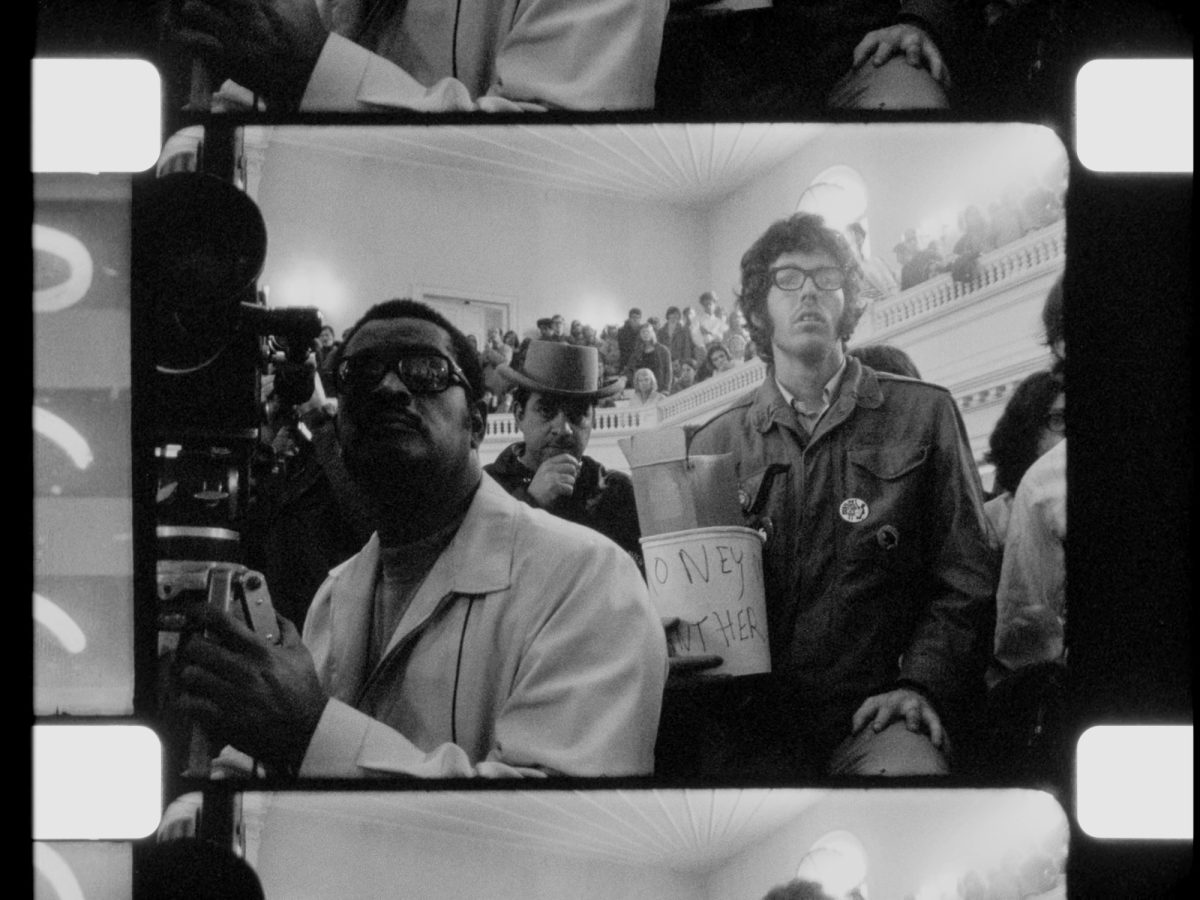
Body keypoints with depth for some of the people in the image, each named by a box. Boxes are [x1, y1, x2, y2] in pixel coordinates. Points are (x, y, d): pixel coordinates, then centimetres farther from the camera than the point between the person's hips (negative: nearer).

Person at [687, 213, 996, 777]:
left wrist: (922, 684, -8)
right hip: (754, 723, 2)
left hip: (875, 712, -2)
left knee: (909, 768, -34)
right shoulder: (715, 442, 14)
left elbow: (965, 580, 7)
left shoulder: (923, 413, 10)